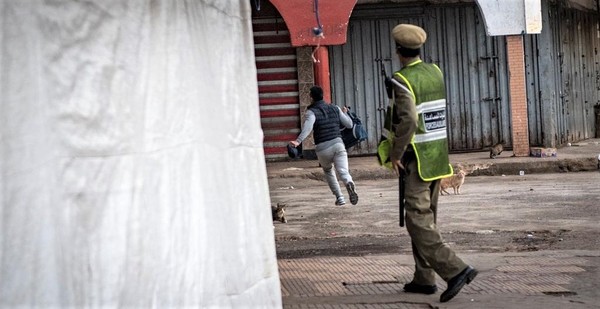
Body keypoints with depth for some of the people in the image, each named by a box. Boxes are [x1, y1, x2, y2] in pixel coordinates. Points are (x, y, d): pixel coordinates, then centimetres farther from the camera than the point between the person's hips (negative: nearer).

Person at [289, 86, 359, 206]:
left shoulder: (311, 112, -2)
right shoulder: (335, 108, 12)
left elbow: (307, 127, -23)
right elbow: (349, 124, 16)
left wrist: (298, 141, -36)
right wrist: (344, 113, 36)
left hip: (323, 149, -1)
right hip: (338, 144, 2)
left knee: (328, 171, 25)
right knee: (343, 171, -10)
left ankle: (340, 198, 23)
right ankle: (349, 184, -45)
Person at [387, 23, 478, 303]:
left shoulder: (402, 80, -14)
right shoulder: (436, 72, 10)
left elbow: (408, 122, -24)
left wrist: (395, 153, -14)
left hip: (417, 159, -8)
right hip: (439, 156, 8)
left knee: (418, 221, -5)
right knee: (426, 219, 14)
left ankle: (455, 270, -13)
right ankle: (424, 278, 19)